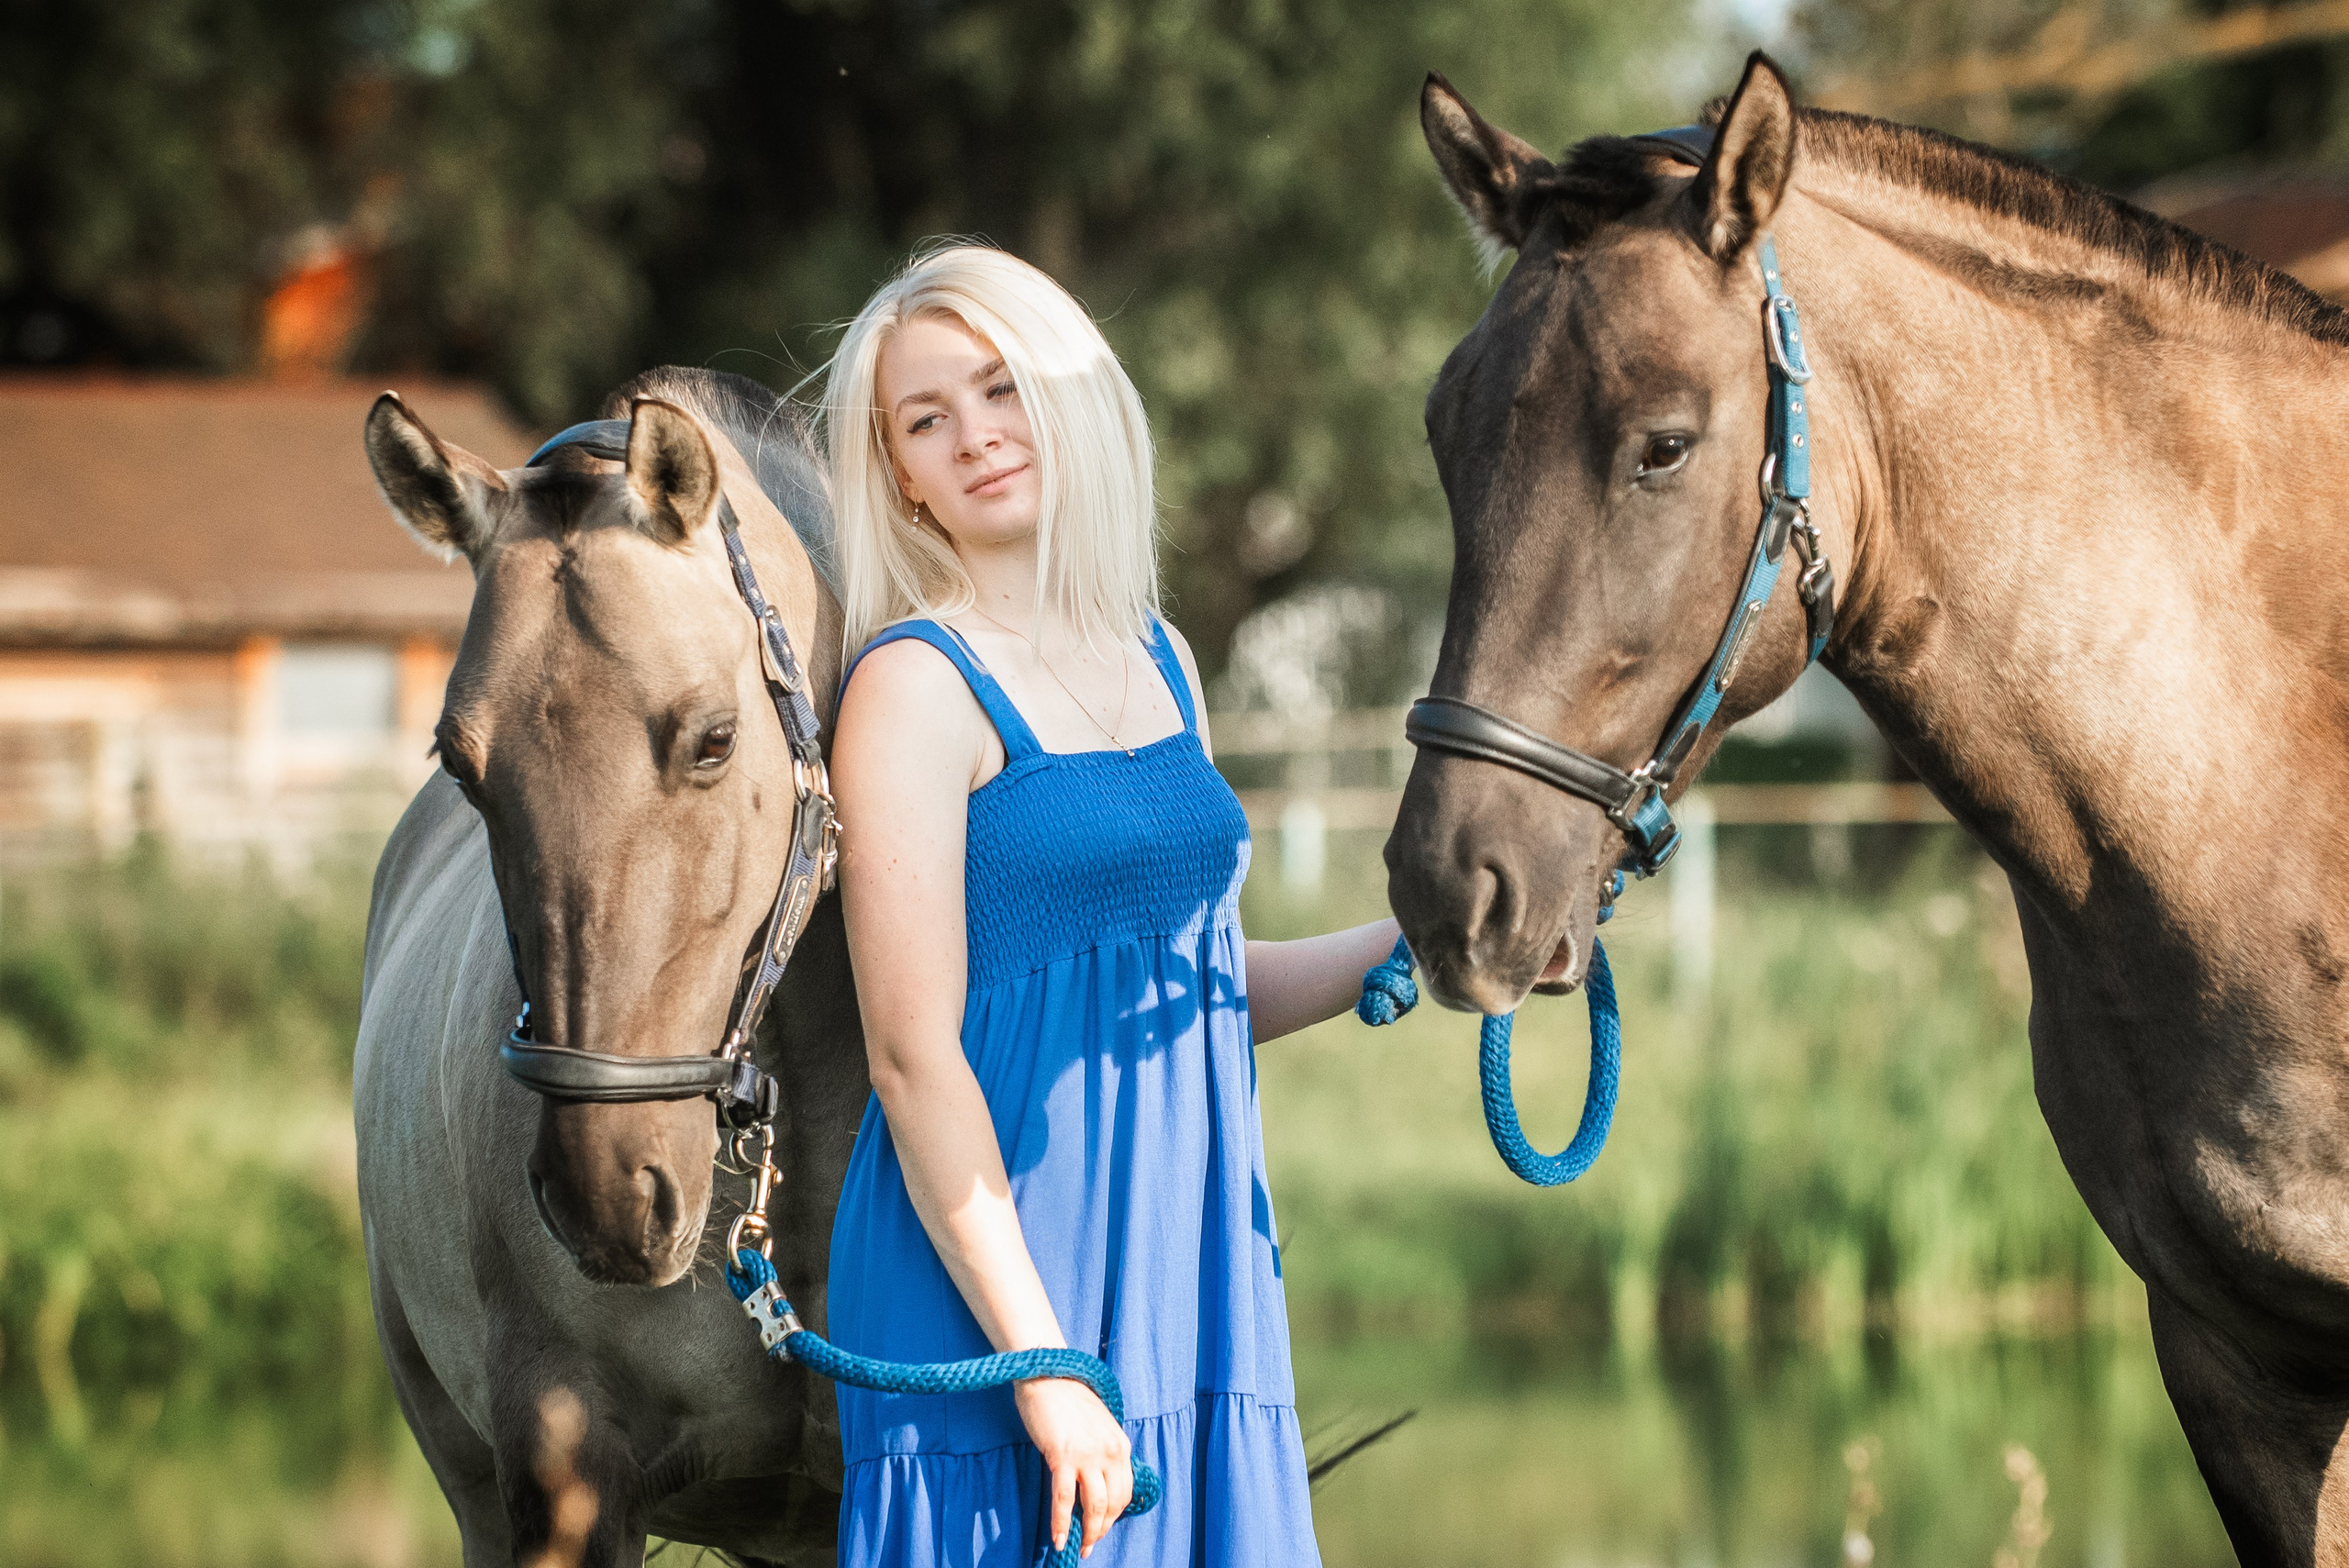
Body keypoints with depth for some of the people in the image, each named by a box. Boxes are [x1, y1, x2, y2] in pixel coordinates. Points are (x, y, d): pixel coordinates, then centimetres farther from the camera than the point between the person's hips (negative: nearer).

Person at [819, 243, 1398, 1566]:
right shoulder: (917, 685, -10)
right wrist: (1041, 1359, -20)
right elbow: (915, 1058, -15)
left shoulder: (1158, 660, 12)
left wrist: (1404, 948, 6)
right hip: (997, 1265, -7)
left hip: (1190, 1256, 7)